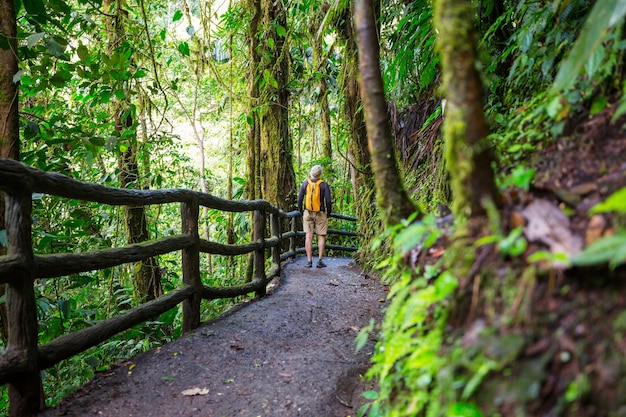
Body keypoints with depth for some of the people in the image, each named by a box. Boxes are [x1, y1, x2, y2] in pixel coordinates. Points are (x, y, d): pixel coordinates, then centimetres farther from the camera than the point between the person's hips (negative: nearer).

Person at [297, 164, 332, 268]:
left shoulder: (305, 183, -1)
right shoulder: (324, 185, -7)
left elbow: (300, 199, 0)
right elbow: (328, 201, -10)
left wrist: (301, 212, 13)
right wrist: (329, 213, 6)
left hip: (308, 213, 2)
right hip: (320, 213, -2)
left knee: (309, 236, 1)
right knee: (321, 237, 7)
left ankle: (309, 261, -1)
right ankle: (320, 260, 3)